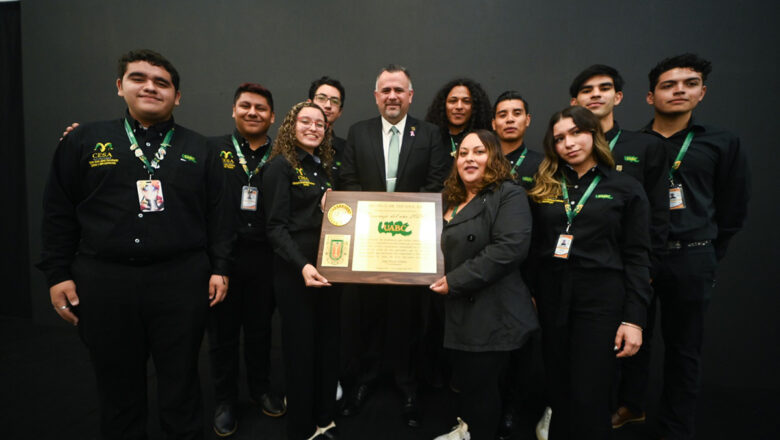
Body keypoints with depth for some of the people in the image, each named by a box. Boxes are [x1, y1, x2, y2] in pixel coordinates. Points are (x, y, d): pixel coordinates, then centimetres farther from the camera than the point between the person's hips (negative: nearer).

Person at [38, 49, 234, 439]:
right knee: (117, 384, 15)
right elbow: (59, 213, 8)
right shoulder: (84, 141, 8)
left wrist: (220, 268, 0)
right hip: (104, 282, 1)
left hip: (182, 281, 0)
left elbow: (218, 213, 6)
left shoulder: (198, 149, 7)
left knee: (180, 379, 11)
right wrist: (57, 274, 3)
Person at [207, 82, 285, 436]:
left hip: (264, 257, 1)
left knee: (260, 328, 16)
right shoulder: (212, 149, 1)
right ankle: (225, 400, 32)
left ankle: (261, 389, 37)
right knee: (222, 332, 12)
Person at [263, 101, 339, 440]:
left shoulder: (323, 167, 14)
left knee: (329, 345, 13)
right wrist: (302, 265, -25)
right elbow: (275, 227, -14)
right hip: (295, 272, -7)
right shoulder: (280, 165, -7)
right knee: (301, 349, 4)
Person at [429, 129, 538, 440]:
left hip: (492, 317, -7)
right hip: (460, 315, 8)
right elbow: (441, 251, 26)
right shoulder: (451, 200, 16)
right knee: (466, 382, 18)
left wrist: (455, 281, -20)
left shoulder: (509, 195, -10)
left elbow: (510, 248, -24)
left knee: (478, 388, 2)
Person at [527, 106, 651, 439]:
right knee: (558, 391, 14)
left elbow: (637, 258, -2)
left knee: (588, 397, -1)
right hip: (551, 297, 3)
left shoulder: (626, 189, 1)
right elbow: (534, 247, 8)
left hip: (601, 298, -3)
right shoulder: (544, 188, 8)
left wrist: (634, 319, -7)